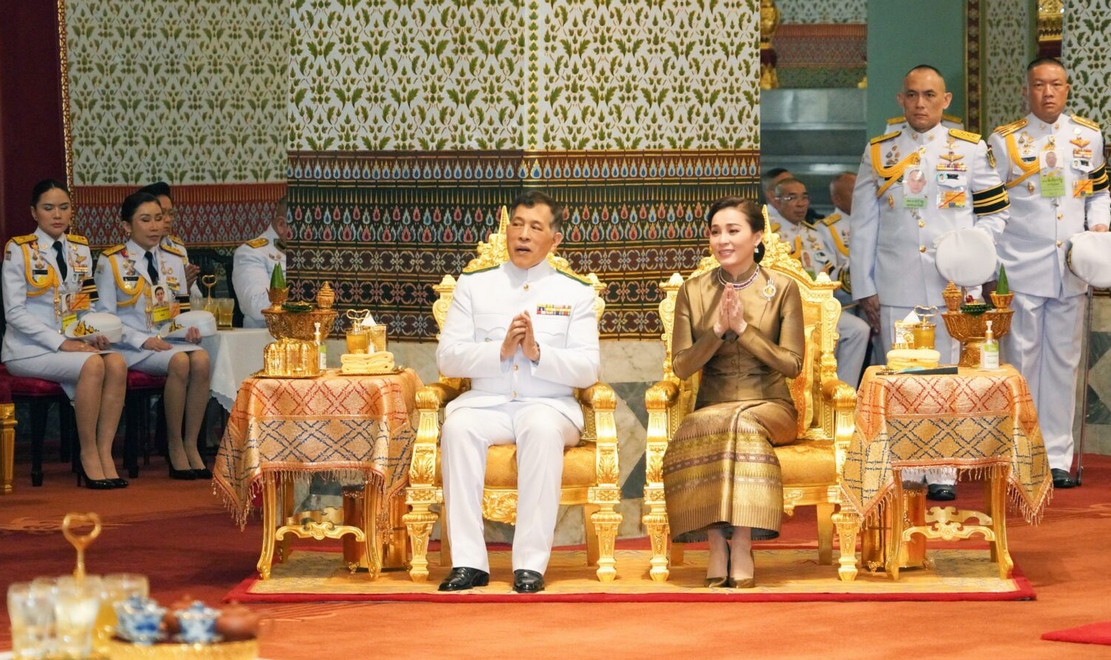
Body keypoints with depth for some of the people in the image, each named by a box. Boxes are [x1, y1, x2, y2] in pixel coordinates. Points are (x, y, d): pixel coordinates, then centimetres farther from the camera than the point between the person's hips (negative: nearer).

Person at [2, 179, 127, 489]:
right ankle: (88, 455, -21)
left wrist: (93, 335, -6)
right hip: (29, 348, -5)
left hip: (72, 344, 5)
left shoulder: (80, 249, 14)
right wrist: (62, 344, -17)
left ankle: (105, 453, -25)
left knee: (117, 364, -27)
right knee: (92, 365, -32)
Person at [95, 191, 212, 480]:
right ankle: (174, 446, -21)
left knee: (201, 359, -31)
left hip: (170, 340, 4)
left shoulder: (173, 261, 18)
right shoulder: (111, 262, 2)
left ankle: (191, 444, -24)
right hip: (131, 347, -4)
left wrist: (190, 329, -5)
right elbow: (105, 317, -3)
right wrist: (144, 340, -16)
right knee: (180, 362, -34)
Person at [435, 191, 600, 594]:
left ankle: (531, 564, -36)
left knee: (542, 428, -37)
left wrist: (538, 353, -16)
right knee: (457, 427, -33)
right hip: (485, 403, 1)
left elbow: (588, 369, 1)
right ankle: (468, 562, -33)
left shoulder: (576, 293, 11)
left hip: (550, 406, -1)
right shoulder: (473, 285, 14)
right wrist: (501, 351, -12)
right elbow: (447, 357, 3)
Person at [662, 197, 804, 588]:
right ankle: (716, 546, -31)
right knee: (706, 429, -36)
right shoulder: (692, 292, 8)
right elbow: (681, 367, 3)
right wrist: (718, 330, -12)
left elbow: (792, 365, -3)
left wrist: (744, 328, -13)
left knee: (745, 424, -37)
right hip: (712, 406, 1)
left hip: (769, 406, -1)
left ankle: (742, 547, -34)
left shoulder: (782, 290, 3)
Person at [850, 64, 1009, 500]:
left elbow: (994, 213, 11)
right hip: (896, 289, 1)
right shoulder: (878, 154, 9)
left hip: (952, 285, -1)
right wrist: (864, 289, 6)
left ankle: (943, 473, 7)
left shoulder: (970, 150, 7)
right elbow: (863, 227, 10)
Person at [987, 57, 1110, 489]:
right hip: (1021, 270, -3)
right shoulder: (1004, 141, 0)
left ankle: (1057, 457, 12)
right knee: (1020, 361, -2)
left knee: (1063, 360, 6)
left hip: (1070, 270, 3)